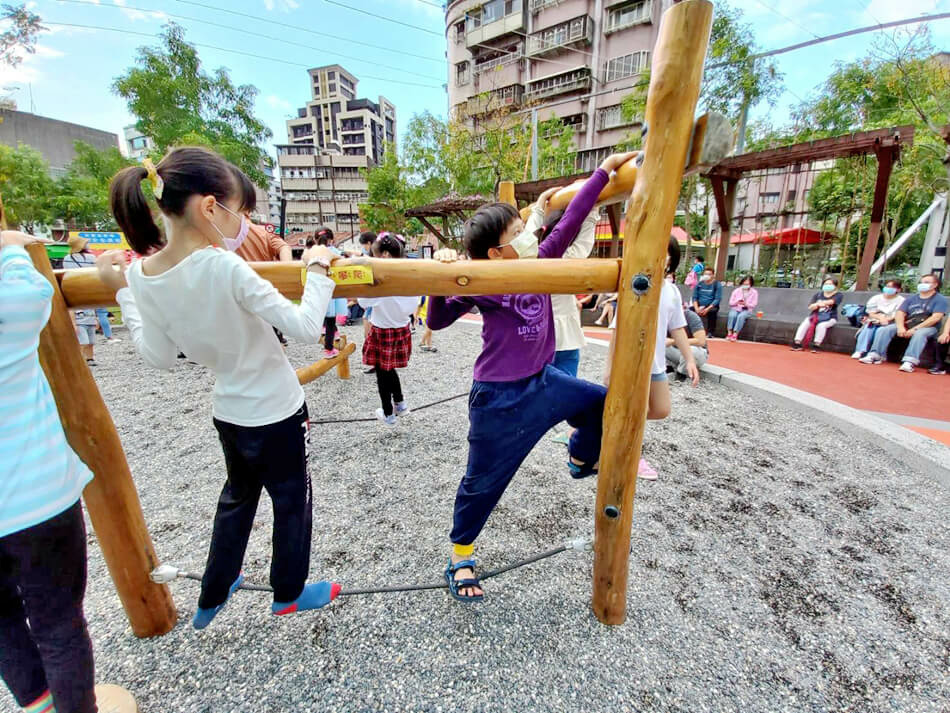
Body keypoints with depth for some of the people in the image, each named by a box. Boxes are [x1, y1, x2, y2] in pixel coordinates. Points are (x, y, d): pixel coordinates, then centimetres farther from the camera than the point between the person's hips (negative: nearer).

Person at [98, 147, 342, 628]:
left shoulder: (140, 276, -7)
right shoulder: (227, 268, -27)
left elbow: (157, 358, 3)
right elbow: (306, 328, -28)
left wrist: (119, 290, 11)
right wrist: (317, 270, -15)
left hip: (228, 413, 6)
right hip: (277, 412, -6)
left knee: (237, 496, 30)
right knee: (291, 501, 19)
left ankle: (212, 597, 48)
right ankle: (289, 593, 42)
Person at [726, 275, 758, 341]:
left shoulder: (754, 292, 5)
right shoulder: (736, 291, 8)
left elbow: (754, 304, -3)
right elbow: (730, 303, 6)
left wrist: (746, 304, -23)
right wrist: (737, 302, -17)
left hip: (747, 310, -1)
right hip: (735, 309, 1)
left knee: (741, 316, -36)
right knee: (732, 315, -34)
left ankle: (735, 334, -39)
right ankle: (729, 333, -32)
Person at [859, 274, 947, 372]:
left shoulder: (940, 299, 4)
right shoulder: (911, 299, 18)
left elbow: (936, 317, -10)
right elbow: (900, 313, 5)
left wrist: (915, 329, -20)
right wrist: (900, 327, -15)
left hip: (927, 327, -4)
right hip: (907, 325, 5)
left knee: (919, 334, -38)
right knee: (883, 330, -18)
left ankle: (909, 362, -51)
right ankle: (875, 355, -30)